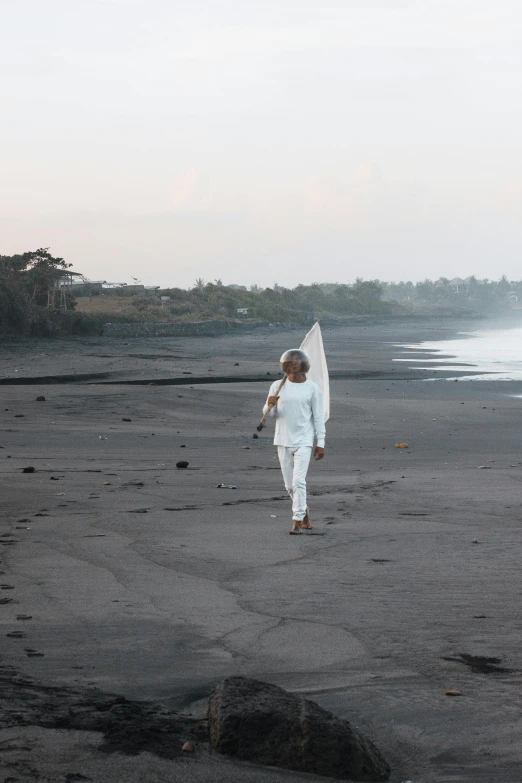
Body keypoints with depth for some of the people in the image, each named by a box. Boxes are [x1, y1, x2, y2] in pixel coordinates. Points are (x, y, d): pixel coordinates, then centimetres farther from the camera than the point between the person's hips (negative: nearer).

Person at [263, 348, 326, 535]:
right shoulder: (277, 386, 1)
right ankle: (304, 510, 32)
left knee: (299, 481, -14)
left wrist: (320, 443, -6)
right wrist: (270, 405, -19)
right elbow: (269, 414, 4)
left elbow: (318, 417, -2)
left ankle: (297, 521, -8)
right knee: (290, 485, 9)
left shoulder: (312, 388, -4)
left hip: (304, 442, -3)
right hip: (283, 442, 3)